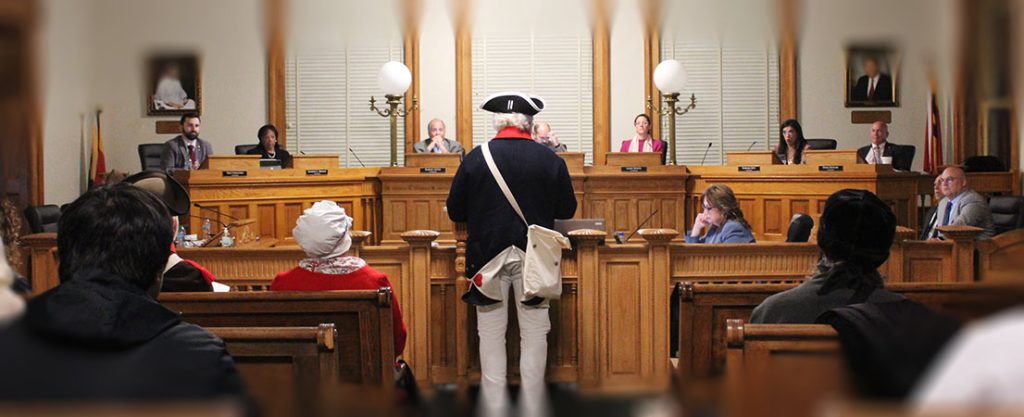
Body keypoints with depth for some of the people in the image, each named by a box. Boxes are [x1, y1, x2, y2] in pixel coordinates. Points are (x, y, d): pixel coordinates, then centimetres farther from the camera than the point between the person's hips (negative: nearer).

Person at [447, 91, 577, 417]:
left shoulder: (475, 158, -7)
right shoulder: (551, 160, -5)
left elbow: (455, 212, -1)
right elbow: (567, 210, 4)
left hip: (488, 255, 0)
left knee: (491, 335, 10)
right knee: (534, 335, 11)